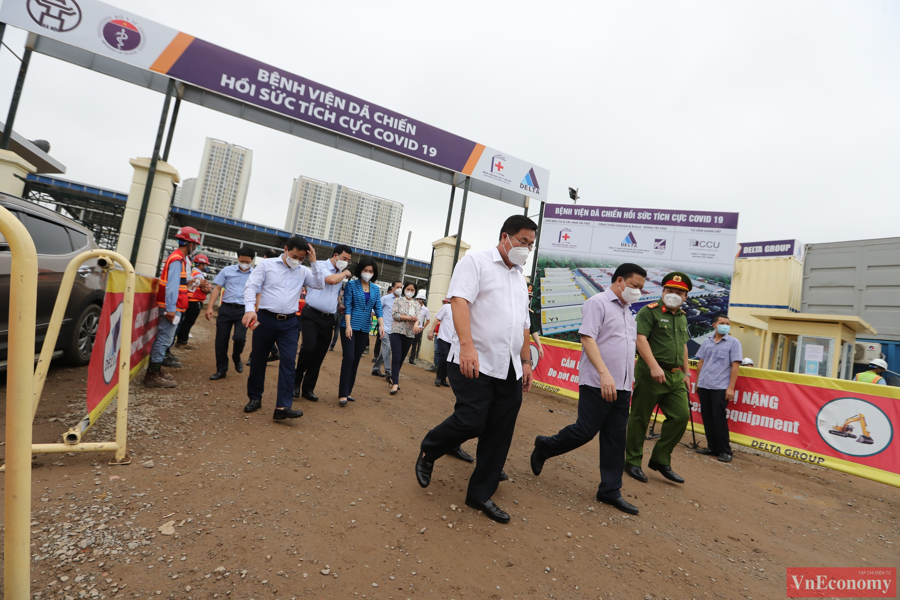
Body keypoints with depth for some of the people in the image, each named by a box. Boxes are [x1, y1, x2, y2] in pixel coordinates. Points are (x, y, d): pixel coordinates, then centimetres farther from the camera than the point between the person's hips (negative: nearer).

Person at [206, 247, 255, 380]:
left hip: (243, 311, -2)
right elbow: (217, 289, 7)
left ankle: (236, 358, 18)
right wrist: (210, 307, -1)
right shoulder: (228, 270, 4)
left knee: (239, 337, -16)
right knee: (221, 340, 4)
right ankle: (221, 369, 20)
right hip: (226, 309, 2)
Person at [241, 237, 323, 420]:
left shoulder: (303, 271, 10)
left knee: (288, 361, -9)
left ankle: (283, 406, -9)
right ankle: (255, 398, 29)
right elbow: (251, 286, -6)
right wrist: (249, 309, -21)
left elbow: (320, 285, 1)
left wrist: (314, 263, -5)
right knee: (258, 360, 10)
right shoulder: (267, 264, 1)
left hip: (289, 323, 2)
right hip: (265, 319, -1)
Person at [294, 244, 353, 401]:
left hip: (328, 319, 6)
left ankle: (308, 388, 17)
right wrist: (344, 273, -3)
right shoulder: (320, 265, -2)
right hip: (312, 314, -6)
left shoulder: (341, 275, 16)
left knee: (319, 355, 6)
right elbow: (331, 280, -21)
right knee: (309, 348, -17)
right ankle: (296, 381, 5)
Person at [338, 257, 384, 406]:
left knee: (356, 360, 9)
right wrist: (348, 325, -18)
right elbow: (347, 306, -9)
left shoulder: (376, 289, 9)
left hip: (364, 329, 5)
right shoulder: (351, 285, -3)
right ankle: (343, 394, -4)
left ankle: (348, 391, 18)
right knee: (348, 358, -11)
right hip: (351, 326, -4)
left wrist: (381, 325, -9)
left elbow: (378, 308, 5)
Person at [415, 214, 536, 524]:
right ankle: (427, 452, 21)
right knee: (470, 422, -10)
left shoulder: (520, 278, 21)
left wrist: (526, 361, 18)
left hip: (509, 370, 7)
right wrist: (467, 346, -28)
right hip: (474, 364, -7)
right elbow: (459, 302, -16)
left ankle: (480, 494, 22)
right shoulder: (476, 261, -2)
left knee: (499, 435, 7)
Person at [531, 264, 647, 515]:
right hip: (597, 384, -8)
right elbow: (587, 338, -17)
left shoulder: (628, 312, 19)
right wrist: (604, 373, -25)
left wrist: (628, 381, 16)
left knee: (615, 439, 9)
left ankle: (610, 491, 18)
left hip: (622, 387, 8)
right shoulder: (598, 303, -6)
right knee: (585, 431, -4)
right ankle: (543, 447, 19)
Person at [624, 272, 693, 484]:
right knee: (639, 418, 2)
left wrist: (686, 373, 20)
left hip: (675, 376, 7)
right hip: (651, 373, -7)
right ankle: (633, 462, 15)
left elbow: (683, 346, 24)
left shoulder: (682, 317, 17)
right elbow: (641, 339, -18)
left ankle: (660, 460, 18)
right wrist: (654, 366, -26)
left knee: (681, 416, 2)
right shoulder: (649, 311, -7)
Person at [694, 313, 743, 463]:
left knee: (719, 419, -3)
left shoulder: (733, 342, 0)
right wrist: (697, 382, 14)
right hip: (704, 386, 5)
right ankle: (712, 447, 19)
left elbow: (735, 366, -6)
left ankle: (725, 451, 9)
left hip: (720, 387, -4)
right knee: (707, 417, 8)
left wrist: (731, 387, -11)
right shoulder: (707, 342, 12)